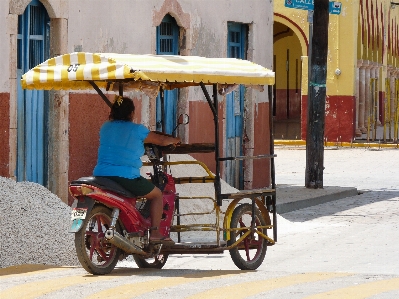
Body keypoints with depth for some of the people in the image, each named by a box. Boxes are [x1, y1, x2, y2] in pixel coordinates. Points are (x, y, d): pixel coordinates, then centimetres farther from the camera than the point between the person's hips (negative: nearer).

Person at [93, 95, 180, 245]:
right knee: (157, 194, 14)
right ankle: (155, 233, 4)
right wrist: (175, 140, 32)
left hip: (100, 175, 5)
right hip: (126, 176, -5)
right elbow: (161, 140, 9)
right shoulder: (137, 130, -2)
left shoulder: (105, 127, 13)